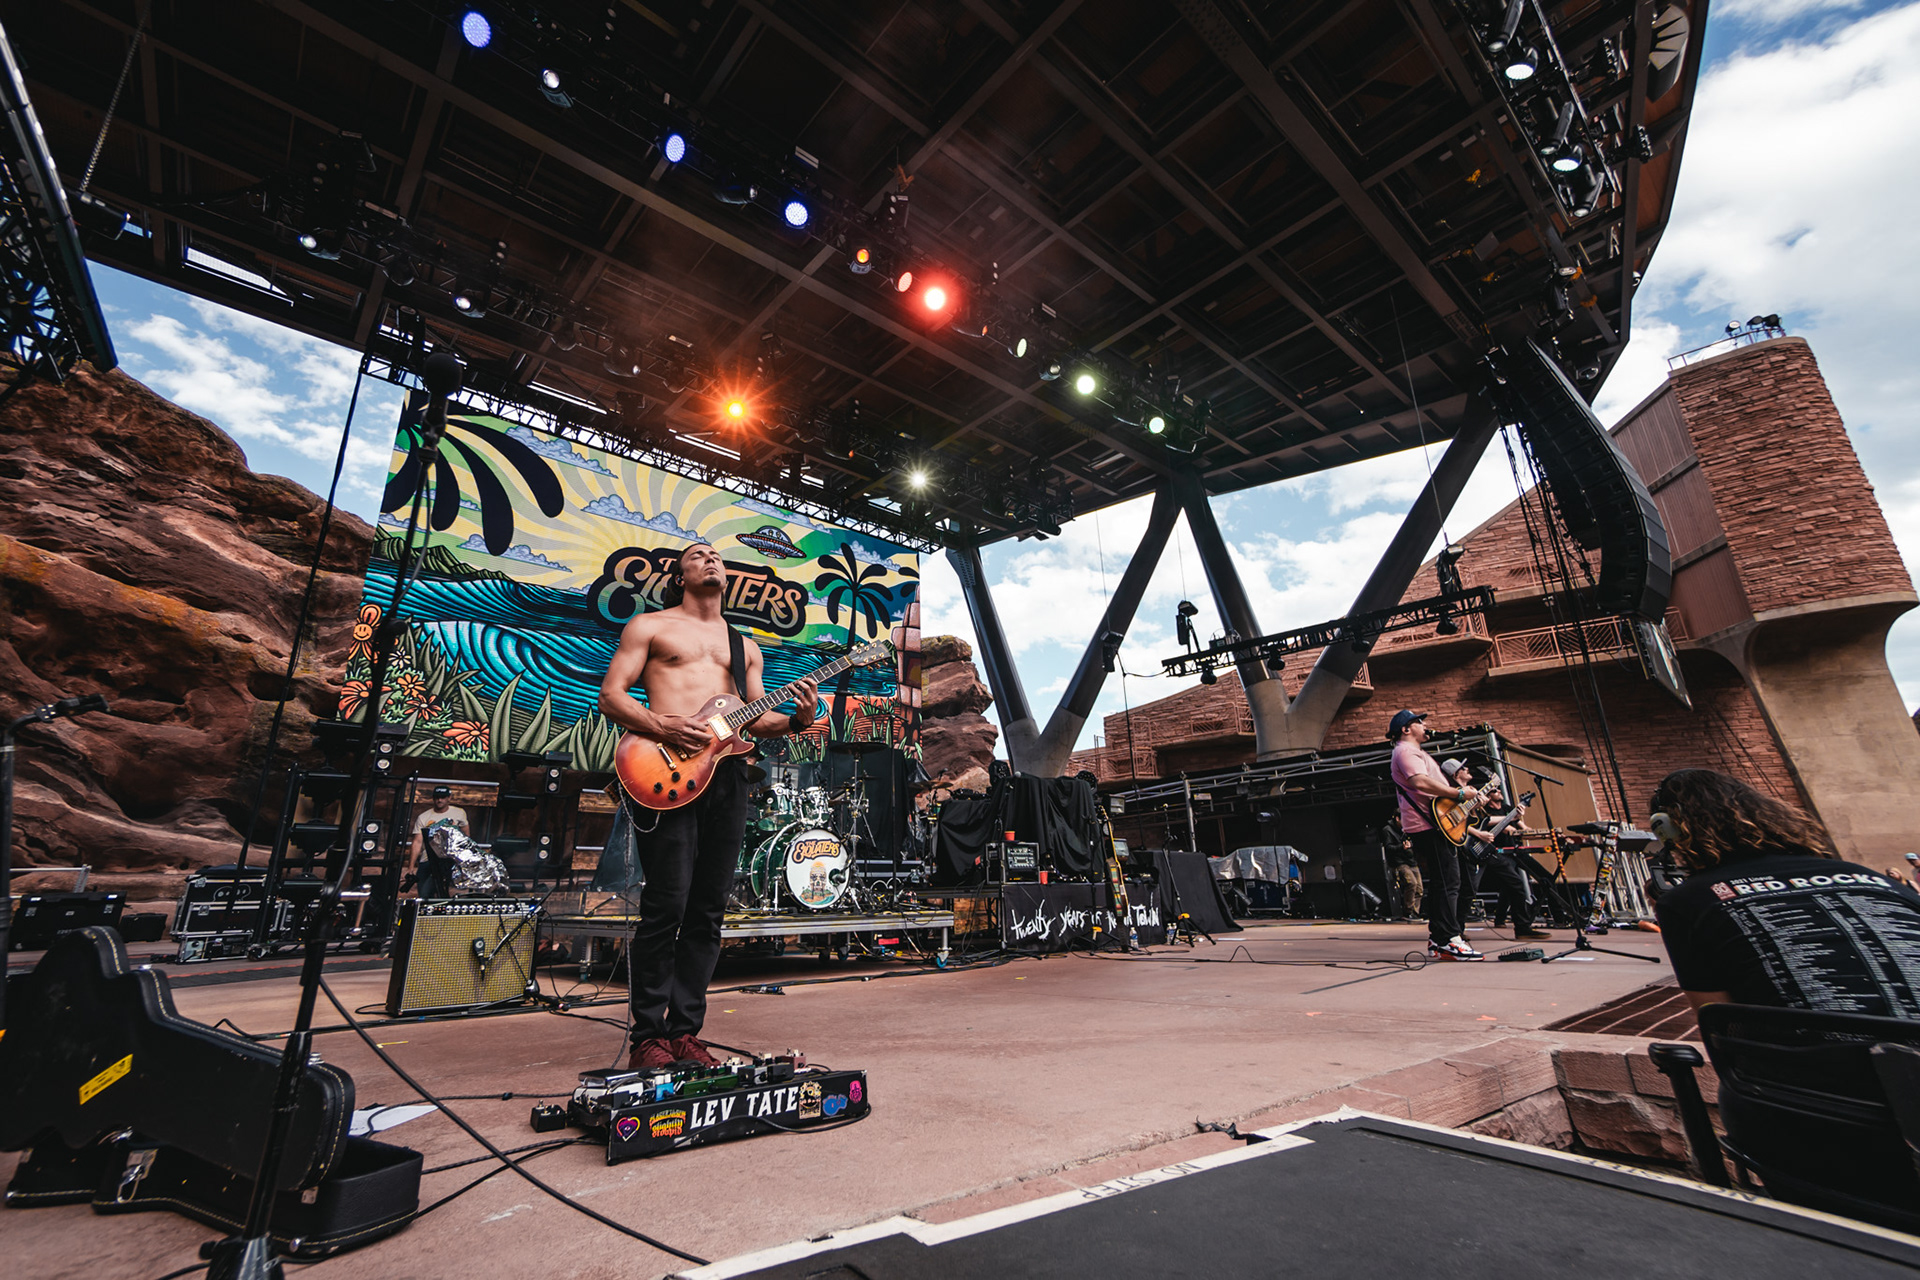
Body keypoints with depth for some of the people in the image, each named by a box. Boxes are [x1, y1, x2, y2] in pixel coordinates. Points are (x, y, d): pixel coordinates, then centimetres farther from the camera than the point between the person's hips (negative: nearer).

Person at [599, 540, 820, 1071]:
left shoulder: (745, 646, 23)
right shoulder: (648, 625, 12)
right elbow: (611, 695, 4)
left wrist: (797, 719, -1)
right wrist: (661, 726, -13)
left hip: (726, 772, 4)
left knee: (708, 910, 5)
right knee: (666, 906, -8)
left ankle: (684, 1031, 16)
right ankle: (648, 1036, 7)